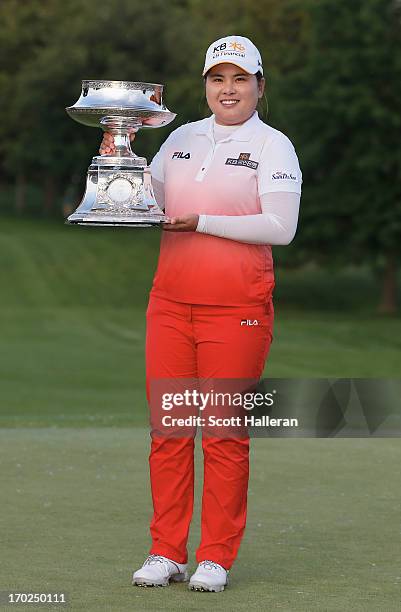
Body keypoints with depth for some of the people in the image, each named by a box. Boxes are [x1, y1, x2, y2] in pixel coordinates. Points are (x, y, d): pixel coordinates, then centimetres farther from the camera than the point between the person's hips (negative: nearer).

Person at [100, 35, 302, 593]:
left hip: (237, 307, -4)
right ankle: (167, 552, 10)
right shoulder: (182, 139, 14)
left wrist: (203, 222, -14)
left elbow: (281, 227, -11)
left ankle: (218, 557, 6)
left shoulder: (273, 145, 0)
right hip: (170, 302, 4)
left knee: (225, 433, -2)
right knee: (168, 428, 2)